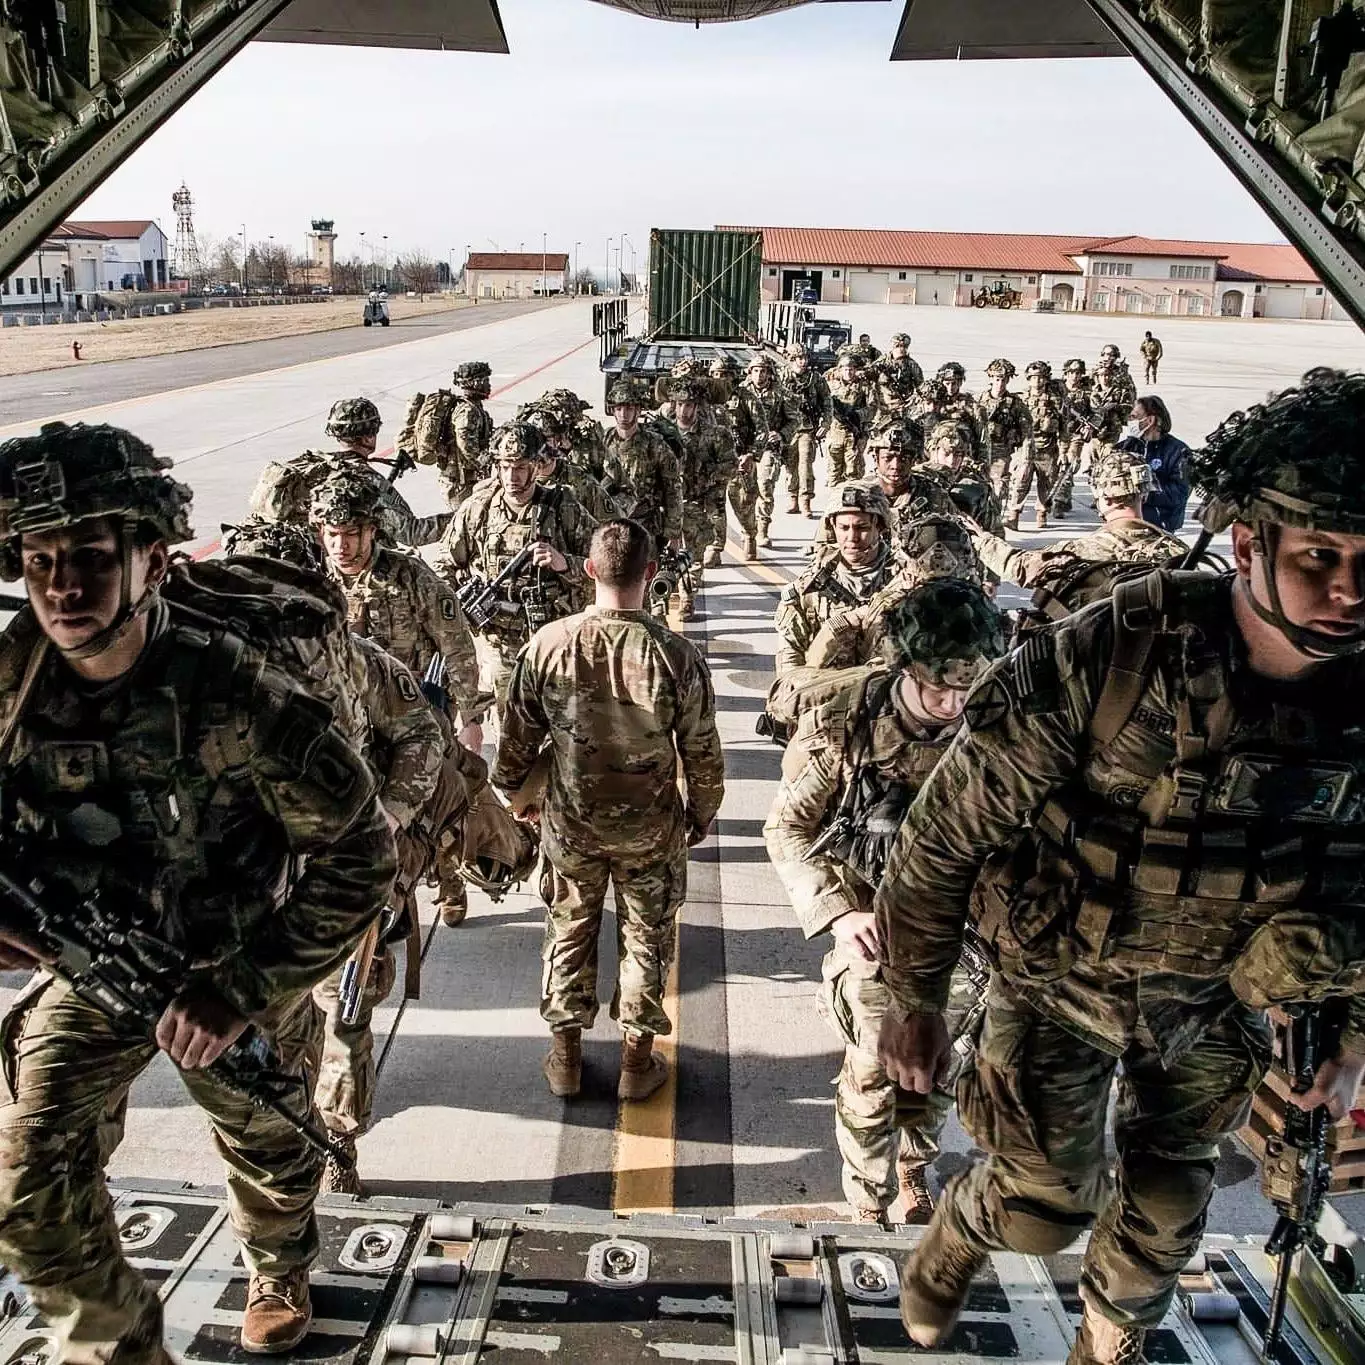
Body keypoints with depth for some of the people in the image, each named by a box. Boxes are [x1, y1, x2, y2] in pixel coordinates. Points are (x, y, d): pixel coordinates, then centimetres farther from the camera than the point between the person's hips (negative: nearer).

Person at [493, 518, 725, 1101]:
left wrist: (513, 788, 15)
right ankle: (637, 1060, 31)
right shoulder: (677, 655, -20)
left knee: (568, 933, 21)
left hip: (569, 823, 1)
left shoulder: (547, 644, -17)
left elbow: (518, 735, -5)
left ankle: (566, 1054, 34)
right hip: (650, 828, -1)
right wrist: (701, 815, 7)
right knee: (646, 939, 18)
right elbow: (703, 756, -11)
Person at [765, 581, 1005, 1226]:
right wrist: (839, 914, -23)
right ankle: (869, 1209, 33)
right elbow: (787, 827, -13)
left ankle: (913, 1174, 47)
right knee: (871, 1075, 8)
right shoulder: (842, 718, -22)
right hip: (874, 924, -2)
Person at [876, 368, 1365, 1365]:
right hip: (1061, 974, -4)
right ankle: (951, 1240, 38)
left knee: (1166, 1214, 20)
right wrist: (914, 1003, -11)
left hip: (1217, 1001, 4)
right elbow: (946, 834, -20)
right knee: (1042, 1208, -1)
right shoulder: (1106, 657, -29)